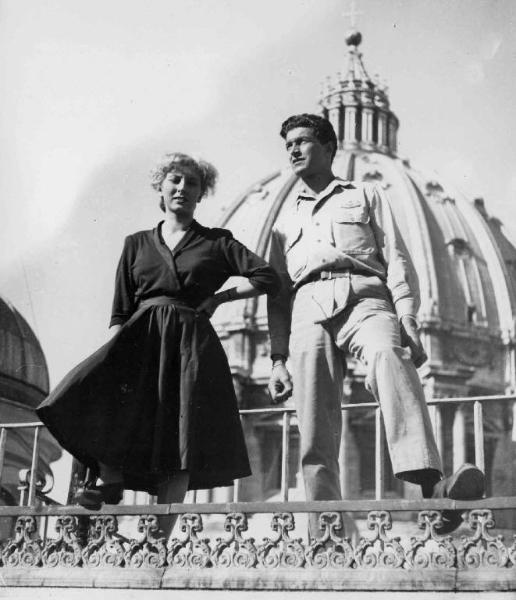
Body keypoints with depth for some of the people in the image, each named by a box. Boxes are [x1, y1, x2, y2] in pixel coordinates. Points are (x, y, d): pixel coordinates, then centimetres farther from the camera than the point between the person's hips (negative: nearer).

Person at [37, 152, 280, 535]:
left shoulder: (216, 243, 15)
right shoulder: (137, 244, 20)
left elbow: (269, 278, 7)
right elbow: (120, 310, 14)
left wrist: (219, 297, 2)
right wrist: (115, 347, -3)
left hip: (190, 341, -1)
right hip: (141, 336, 2)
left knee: (181, 442, -14)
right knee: (99, 392, -27)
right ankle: (110, 477, -15)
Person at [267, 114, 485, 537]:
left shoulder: (365, 196, 25)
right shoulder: (286, 223, 32)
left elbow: (396, 259, 12)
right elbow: (278, 296, 27)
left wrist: (407, 319, -6)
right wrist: (278, 360, 14)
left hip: (364, 299, -3)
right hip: (308, 310, 4)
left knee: (388, 356, -38)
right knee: (317, 436, -12)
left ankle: (430, 483, -57)